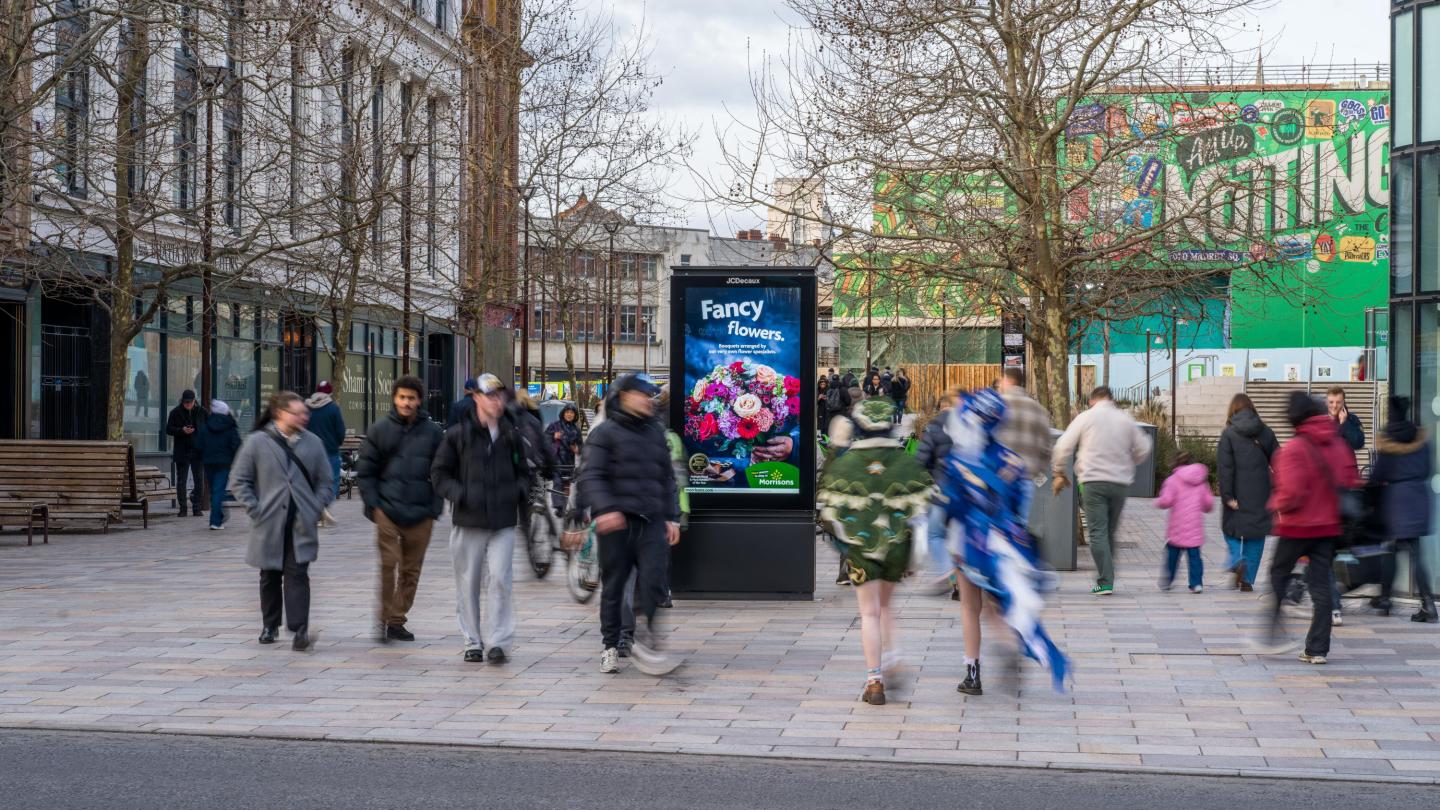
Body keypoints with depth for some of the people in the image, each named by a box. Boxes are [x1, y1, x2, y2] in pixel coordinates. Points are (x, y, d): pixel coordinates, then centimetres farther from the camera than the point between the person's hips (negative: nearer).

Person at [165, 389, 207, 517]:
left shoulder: (201, 412, 6)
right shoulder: (175, 413, 2)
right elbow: (168, 430, 2)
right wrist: (182, 430, -16)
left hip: (198, 452, 1)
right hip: (182, 452, -1)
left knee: (199, 481, 0)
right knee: (181, 481, 2)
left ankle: (196, 507, 10)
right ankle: (182, 508, 10)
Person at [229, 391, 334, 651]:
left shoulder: (312, 443, 4)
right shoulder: (258, 442, -3)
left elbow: (325, 482, 12)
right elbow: (239, 481, 1)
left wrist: (315, 510, 0)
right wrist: (256, 511, -6)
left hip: (301, 525, 0)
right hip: (270, 524, 0)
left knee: (297, 574, -9)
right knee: (270, 576, 11)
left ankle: (299, 631, -14)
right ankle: (270, 626, 27)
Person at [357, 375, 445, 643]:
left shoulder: (433, 433, 5)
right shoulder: (379, 430, 4)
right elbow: (365, 471, 6)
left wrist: (434, 509, 1)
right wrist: (373, 505, -2)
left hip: (420, 514, 2)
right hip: (387, 509, -2)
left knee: (411, 570, 7)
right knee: (388, 564, -11)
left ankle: (397, 621, 17)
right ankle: (386, 619, 0)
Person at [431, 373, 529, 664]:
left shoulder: (511, 435, 9)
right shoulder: (458, 434, 0)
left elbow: (523, 472, 22)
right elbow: (439, 474, 3)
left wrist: (518, 491, 1)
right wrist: (460, 495, -11)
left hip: (503, 522, 1)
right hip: (468, 521, -1)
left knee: (499, 579, -9)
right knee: (468, 583, 5)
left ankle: (498, 641, -4)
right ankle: (473, 642, 16)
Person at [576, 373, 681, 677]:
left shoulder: (655, 433, 18)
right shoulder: (605, 433, 0)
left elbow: (667, 478, 23)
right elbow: (590, 476, -10)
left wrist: (672, 517, 14)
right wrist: (604, 509, -25)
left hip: (652, 521, 4)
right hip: (616, 521, -4)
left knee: (652, 580, -12)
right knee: (613, 585, 4)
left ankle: (644, 640, -4)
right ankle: (610, 646, 15)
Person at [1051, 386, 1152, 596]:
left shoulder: (1085, 417, 1)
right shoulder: (1126, 419, 10)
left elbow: (1063, 446, -1)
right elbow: (1143, 449, 15)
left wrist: (1059, 473, 10)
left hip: (1094, 481, -4)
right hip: (1121, 482, 4)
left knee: (1098, 532, -4)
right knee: (1110, 532, 14)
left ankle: (1105, 582, -12)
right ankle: (1105, 577, 16)